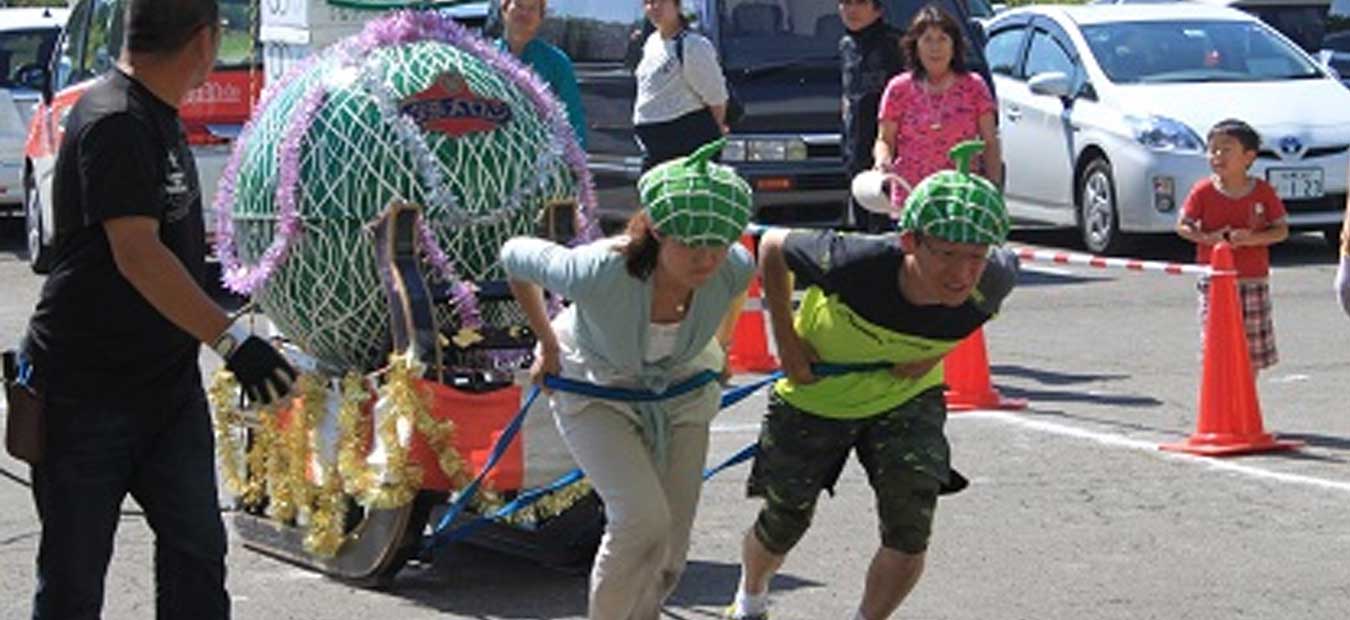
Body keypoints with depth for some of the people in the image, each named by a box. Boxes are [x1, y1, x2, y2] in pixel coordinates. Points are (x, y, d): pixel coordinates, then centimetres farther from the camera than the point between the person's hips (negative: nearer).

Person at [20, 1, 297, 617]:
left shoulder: (158, 117, 10)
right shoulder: (114, 123, -20)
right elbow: (136, 254, -29)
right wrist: (231, 339, -35)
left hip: (168, 381, 9)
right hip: (85, 389, -9)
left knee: (196, 548, 3)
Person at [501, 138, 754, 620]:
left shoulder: (733, 268, -30)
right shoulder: (598, 273, -39)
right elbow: (515, 257, -19)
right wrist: (548, 345, -9)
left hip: (682, 389, 4)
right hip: (594, 387, -4)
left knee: (670, 550, 5)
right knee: (642, 519, -23)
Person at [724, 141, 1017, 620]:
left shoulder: (989, 285, -31)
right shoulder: (855, 263, -40)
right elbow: (772, 247, -19)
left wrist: (935, 353, -10)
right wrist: (786, 341, -18)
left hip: (906, 397, 2)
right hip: (814, 396, -1)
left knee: (910, 535, -14)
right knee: (783, 526, 13)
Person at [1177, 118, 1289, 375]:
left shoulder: (1263, 191, -1)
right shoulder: (1203, 191, -2)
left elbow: (1282, 229, 1)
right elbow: (1182, 226, 1)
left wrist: (1253, 238, -17)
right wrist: (1208, 238, -17)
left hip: (1253, 281, 1)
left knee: (1253, 350, 6)